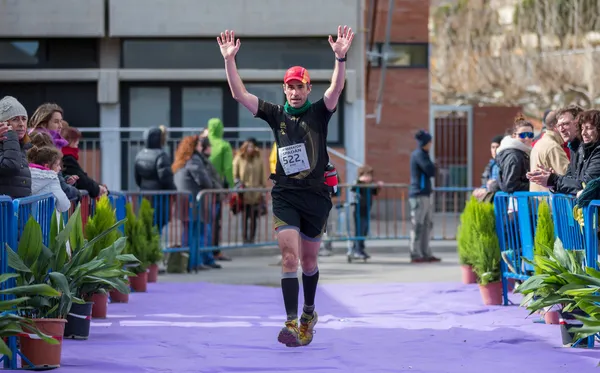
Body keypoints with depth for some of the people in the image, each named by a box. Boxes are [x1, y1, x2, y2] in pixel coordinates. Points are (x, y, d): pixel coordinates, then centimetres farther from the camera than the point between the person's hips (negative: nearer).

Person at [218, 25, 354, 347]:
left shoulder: (319, 113, 2)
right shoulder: (276, 114, 5)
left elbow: (336, 89, -16)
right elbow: (239, 93, 0)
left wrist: (341, 57, -32)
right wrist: (229, 59, -12)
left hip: (316, 196, 0)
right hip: (285, 196, 0)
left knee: (308, 261, 13)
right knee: (290, 256, -14)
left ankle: (309, 312, 36)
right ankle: (292, 323, -20)